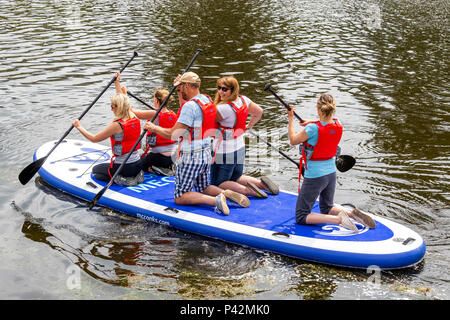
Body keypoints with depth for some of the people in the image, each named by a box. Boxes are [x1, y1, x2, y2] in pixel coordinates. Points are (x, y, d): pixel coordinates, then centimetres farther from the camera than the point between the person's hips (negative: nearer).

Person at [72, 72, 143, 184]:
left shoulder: (117, 125, -20)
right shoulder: (135, 119, -2)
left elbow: (94, 138, -10)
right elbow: (123, 101, 18)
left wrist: (79, 127, 3)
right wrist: (117, 83, 26)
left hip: (123, 168, -6)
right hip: (137, 165, 6)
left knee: (95, 170, 22)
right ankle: (136, 176, 16)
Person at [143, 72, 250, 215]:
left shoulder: (190, 105, -21)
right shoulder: (207, 100, 6)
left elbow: (174, 134, -20)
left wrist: (154, 128, -5)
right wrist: (181, 95, 19)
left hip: (191, 157, -9)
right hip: (206, 154, 9)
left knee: (180, 197, -1)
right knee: (204, 189, 25)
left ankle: (216, 200, -20)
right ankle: (227, 193, -1)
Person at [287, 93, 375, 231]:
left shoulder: (312, 128, -24)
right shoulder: (338, 125, -6)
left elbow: (293, 141, -8)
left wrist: (291, 118, 0)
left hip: (314, 176, -7)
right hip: (331, 173, 7)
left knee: (301, 217, 3)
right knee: (327, 208, 30)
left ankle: (337, 218, -17)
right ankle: (351, 213, 2)